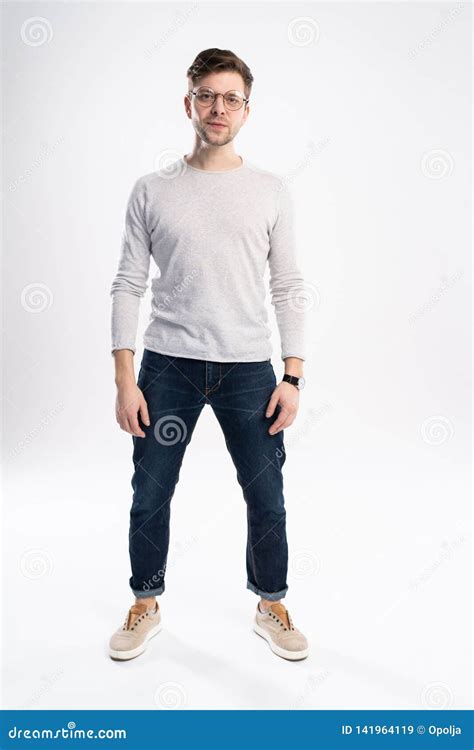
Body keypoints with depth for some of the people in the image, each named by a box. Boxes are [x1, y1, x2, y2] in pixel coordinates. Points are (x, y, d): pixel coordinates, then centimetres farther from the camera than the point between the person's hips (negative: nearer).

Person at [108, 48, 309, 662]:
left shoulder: (271, 191, 3)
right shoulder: (152, 191, 2)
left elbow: (289, 289, 4)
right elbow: (128, 287, 1)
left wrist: (293, 377, -3)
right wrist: (125, 381, -5)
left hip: (248, 369, 1)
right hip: (168, 365, 0)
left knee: (267, 500, 8)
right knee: (149, 497, 9)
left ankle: (271, 608, 31)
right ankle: (145, 606, 32)